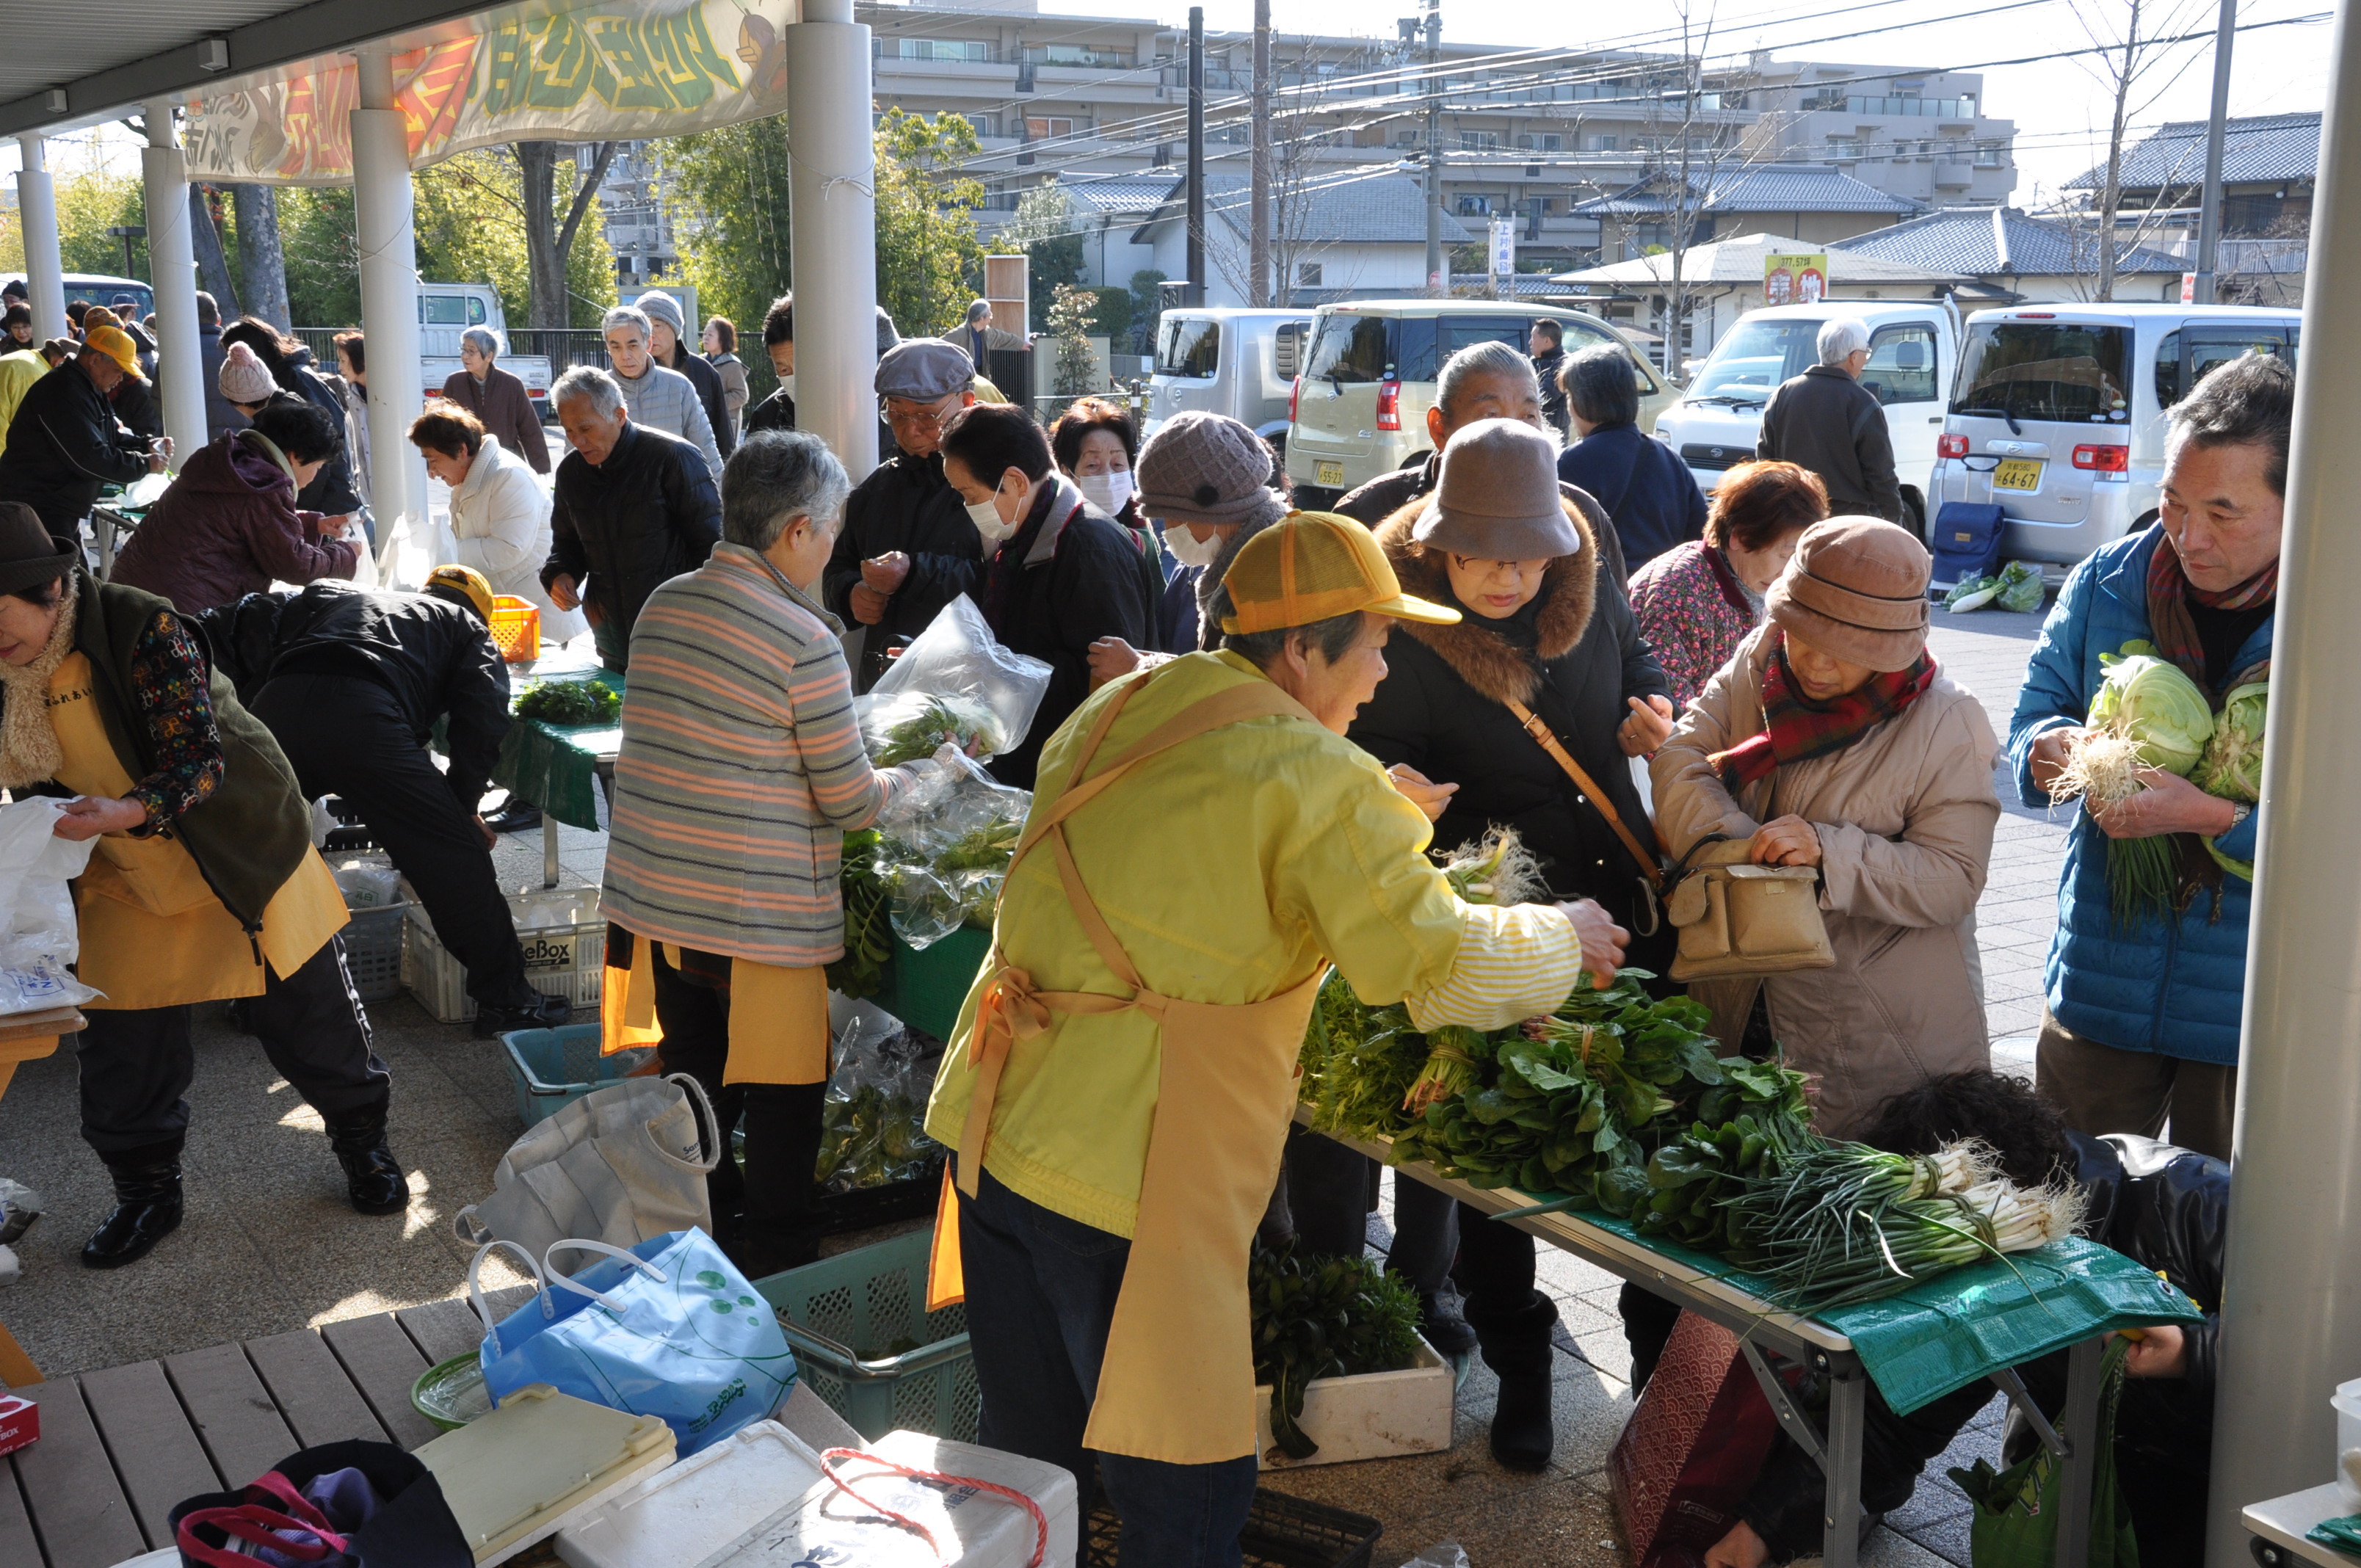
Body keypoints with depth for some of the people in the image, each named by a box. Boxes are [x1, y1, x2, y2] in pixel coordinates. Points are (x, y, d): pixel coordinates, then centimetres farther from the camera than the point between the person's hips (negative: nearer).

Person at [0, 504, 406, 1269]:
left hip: (242, 860, -5)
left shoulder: (142, 628, -24)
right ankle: (145, 1192, 27)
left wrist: (126, 814, -44)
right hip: (127, 889, 5)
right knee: (119, 1049, 7)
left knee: (308, 1019, 5)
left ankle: (364, 1145, 28)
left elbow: (200, 761, -27)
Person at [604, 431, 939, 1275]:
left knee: (694, 1079, 20)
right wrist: (927, 769, 7)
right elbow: (849, 800, -11)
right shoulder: (805, 641, -18)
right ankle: (778, 1272, 20)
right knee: (782, 1099, 9)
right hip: (762, 913, -7)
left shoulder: (662, 605, 3)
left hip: (656, 896, 7)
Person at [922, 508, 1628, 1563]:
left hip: (995, 1128, 8)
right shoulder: (1318, 781, -13)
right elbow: (1440, 965, -12)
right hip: (1128, 1179, -8)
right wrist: (1563, 939, 7)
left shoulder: (1117, 709, 11)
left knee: (1030, 1455, 21)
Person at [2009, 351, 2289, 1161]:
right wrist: (2049, 747, -17)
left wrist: (2209, 816, -30)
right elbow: (2034, 712, 5)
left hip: (2255, 1017, -2)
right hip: (2099, 987, 3)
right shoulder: (2109, 580, -4)